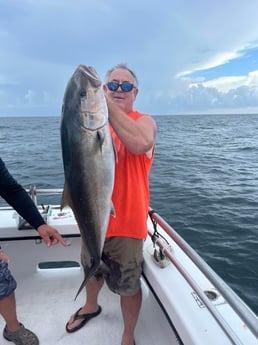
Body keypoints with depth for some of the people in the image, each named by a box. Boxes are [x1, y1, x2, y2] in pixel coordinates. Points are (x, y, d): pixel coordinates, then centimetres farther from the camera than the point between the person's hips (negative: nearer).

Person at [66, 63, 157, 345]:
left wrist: (105, 102, -30)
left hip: (125, 221, -5)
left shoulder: (144, 121, -8)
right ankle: (91, 306, 59)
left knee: (128, 285, 10)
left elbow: (140, 144, -33)